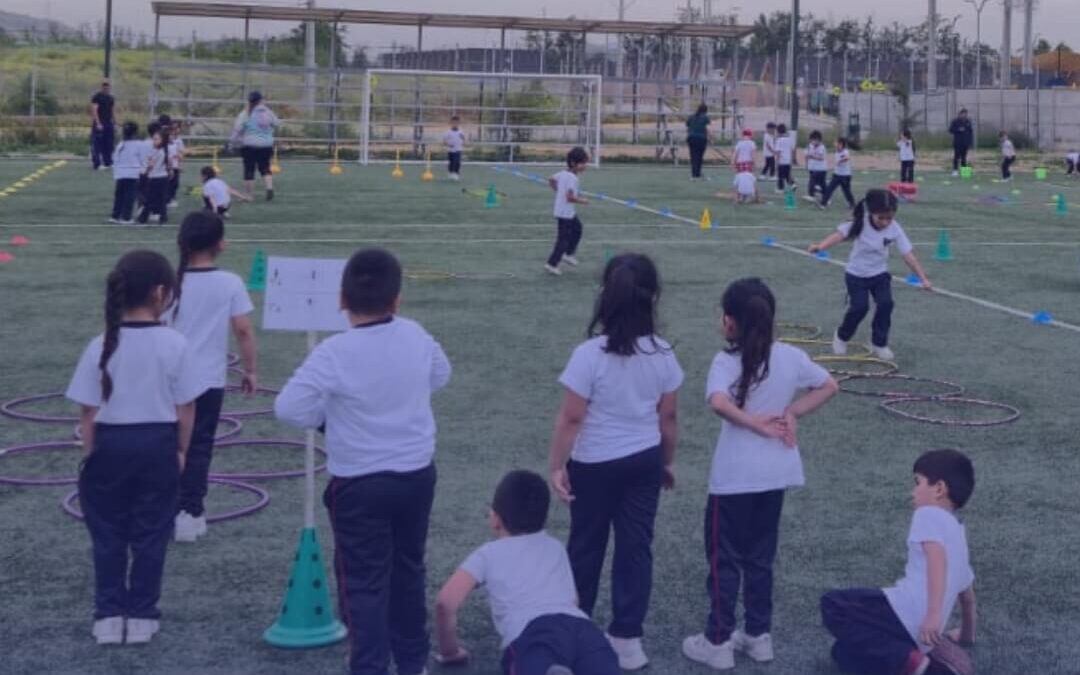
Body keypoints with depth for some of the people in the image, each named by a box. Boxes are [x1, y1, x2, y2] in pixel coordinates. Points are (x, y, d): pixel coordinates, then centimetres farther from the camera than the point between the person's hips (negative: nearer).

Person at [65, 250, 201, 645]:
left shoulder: (101, 346, -9)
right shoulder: (174, 344, -10)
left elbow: (88, 411, -6)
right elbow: (185, 407, -4)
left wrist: (91, 456, 5)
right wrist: (180, 450, 10)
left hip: (111, 445, 0)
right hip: (157, 445, 0)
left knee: (108, 535, 13)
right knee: (150, 535, 11)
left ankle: (109, 616, 17)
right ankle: (141, 616, 16)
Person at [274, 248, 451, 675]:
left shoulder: (334, 353, -20)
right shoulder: (416, 337, -5)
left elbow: (288, 408, -21)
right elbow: (441, 376, 16)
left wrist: (325, 417, -3)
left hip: (359, 484, -5)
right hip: (417, 475, 5)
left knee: (364, 582, 2)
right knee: (408, 571, 20)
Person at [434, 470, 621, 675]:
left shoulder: (488, 554, 26)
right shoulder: (556, 547, 37)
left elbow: (446, 602, 15)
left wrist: (450, 651, 30)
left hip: (533, 636, -3)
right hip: (581, 628, 3)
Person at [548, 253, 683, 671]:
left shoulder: (590, 354, -20)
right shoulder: (662, 354, -8)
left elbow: (571, 419, -17)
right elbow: (668, 418, 0)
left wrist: (555, 466, -6)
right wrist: (666, 463, 14)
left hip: (594, 465, -3)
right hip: (644, 462, 3)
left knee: (586, 546, 15)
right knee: (636, 546, 10)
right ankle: (627, 637, 16)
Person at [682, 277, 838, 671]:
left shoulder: (728, 362, -14)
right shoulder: (790, 357, 0)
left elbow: (719, 403, -32)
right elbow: (829, 386, 9)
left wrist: (758, 425, -21)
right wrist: (792, 413, 2)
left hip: (734, 477, -5)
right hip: (776, 473, 5)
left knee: (724, 558, 7)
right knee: (761, 556, 18)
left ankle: (718, 642, 13)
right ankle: (758, 635, 26)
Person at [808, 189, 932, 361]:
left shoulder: (894, 229, -16)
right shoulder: (860, 225, -23)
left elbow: (908, 254, -14)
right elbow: (839, 235, -36)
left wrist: (923, 278, -18)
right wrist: (820, 246, -55)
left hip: (880, 274, 3)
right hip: (856, 274, -3)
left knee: (885, 304, -13)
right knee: (859, 307, -11)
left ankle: (879, 343, 7)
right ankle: (841, 337, 18)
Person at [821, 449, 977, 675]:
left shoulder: (928, 514, 2)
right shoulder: (958, 533, 29)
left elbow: (937, 558, -18)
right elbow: (967, 593, 40)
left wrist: (934, 614, -30)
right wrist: (966, 634, 57)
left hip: (906, 612, -9)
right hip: (918, 631, 9)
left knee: (832, 604, 0)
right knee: (844, 652, 14)